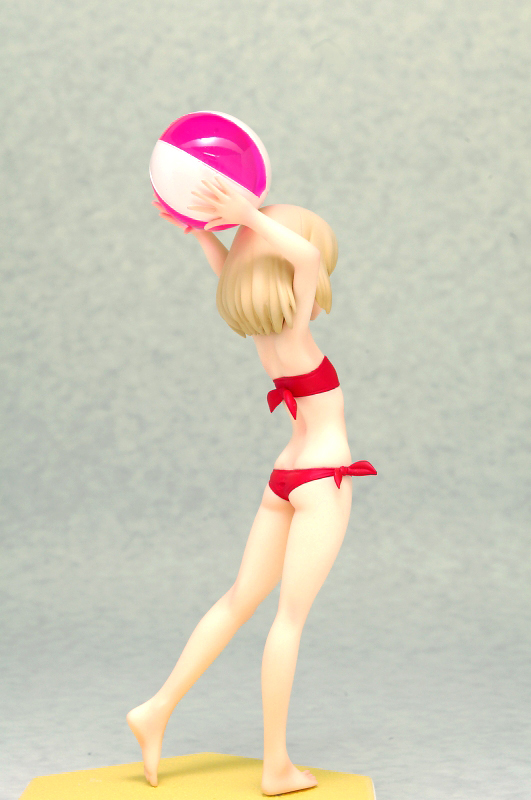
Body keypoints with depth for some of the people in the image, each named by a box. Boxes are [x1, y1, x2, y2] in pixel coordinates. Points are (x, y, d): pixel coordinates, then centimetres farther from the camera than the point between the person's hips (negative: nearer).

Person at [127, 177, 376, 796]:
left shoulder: (265, 331, 3)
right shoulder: (293, 340, -18)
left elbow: (226, 263, 18)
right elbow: (309, 254, -35)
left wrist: (199, 227, 6)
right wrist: (249, 216, -30)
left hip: (289, 478, 8)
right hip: (320, 481, -8)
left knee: (240, 600, 12)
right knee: (290, 618, -3)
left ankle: (158, 712, 16)